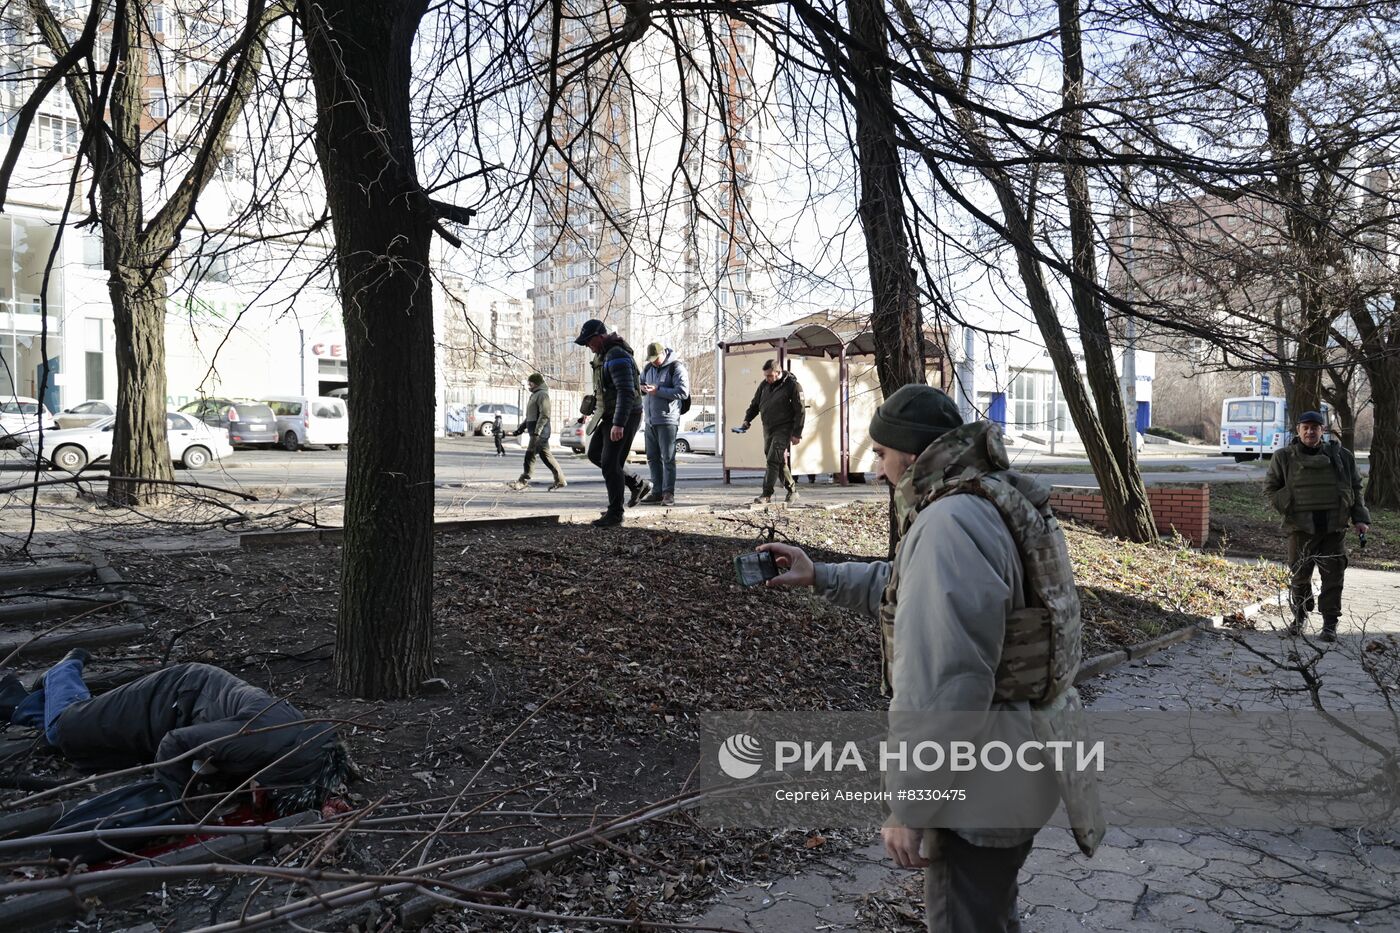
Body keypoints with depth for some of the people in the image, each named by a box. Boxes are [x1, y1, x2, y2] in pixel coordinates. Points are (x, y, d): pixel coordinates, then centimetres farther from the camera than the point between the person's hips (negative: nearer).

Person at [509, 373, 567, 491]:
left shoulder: (542, 394, -10)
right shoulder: (534, 395, 22)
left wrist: (537, 431, -26)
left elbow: (544, 415, -20)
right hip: (535, 431, 10)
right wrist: (521, 428, 24)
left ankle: (524, 481, -8)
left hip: (540, 432, -10)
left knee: (530, 455, -10)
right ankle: (560, 480, 11)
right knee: (545, 455, 9)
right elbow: (530, 416, 28)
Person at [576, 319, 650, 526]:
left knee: (610, 463, -8)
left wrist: (619, 424, -33)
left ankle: (615, 513, 1)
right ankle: (638, 484, 20)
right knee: (595, 454, 16)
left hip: (624, 416, -11)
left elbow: (626, 392, -28)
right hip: (610, 416, 11)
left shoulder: (616, 356, -21)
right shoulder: (603, 354, 12)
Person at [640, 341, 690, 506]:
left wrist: (658, 391, -20)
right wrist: (642, 387, 2)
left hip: (667, 420, -8)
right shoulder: (649, 368, 14)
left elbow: (683, 392, -18)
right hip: (650, 420, 8)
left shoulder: (676, 368, -9)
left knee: (667, 458, -8)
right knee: (653, 458, 9)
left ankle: (668, 493, -6)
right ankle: (657, 492, 15)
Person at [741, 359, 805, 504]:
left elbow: (800, 411, -10)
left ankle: (767, 494, -12)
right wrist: (747, 420, 1)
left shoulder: (792, 386, -12)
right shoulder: (764, 384, 5)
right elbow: (755, 404, 17)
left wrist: (797, 434, -13)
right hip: (768, 429, 7)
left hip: (783, 429, -7)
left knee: (773, 460, -15)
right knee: (780, 461, 12)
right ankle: (792, 490, 25)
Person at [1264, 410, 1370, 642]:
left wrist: (1360, 518, 6)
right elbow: (1270, 488, 10)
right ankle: (1300, 615, 24)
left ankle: (1330, 623, 9)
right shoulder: (1284, 458, 3)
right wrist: (1287, 508, -2)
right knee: (1300, 573, 5)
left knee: (1333, 575, 1)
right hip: (1301, 527, -1)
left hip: (1334, 527, 1)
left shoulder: (1341, 456, 7)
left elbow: (1355, 489, 14)